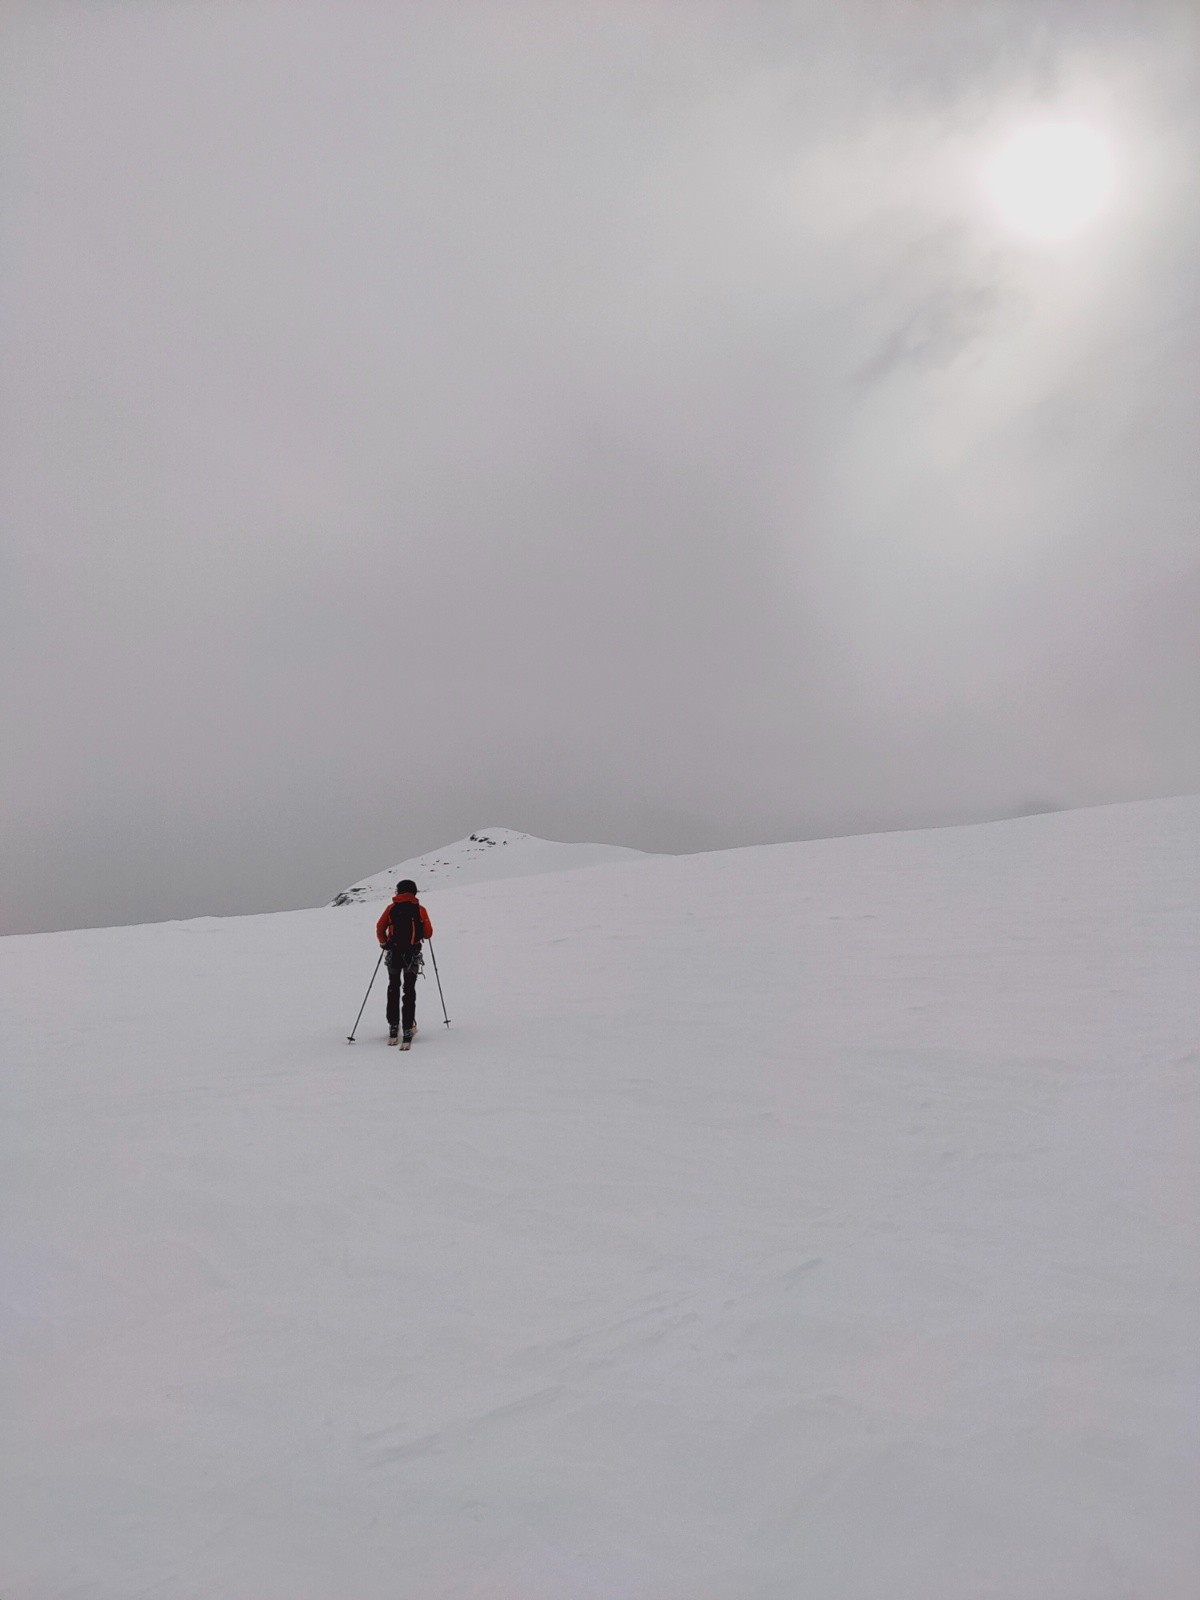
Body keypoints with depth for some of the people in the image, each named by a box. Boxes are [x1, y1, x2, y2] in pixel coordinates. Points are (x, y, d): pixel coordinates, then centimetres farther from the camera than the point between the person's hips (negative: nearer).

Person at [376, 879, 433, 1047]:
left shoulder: (391, 908, 3)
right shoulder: (420, 910, 1)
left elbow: (380, 928, 0)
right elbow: (428, 934, 1)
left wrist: (383, 943, 18)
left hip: (393, 953, 1)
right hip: (412, 955, -1)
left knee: (393, 989, 19)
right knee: (409, 991, 4)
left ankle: (393, 1026, 18)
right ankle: (408, 1030, -7)